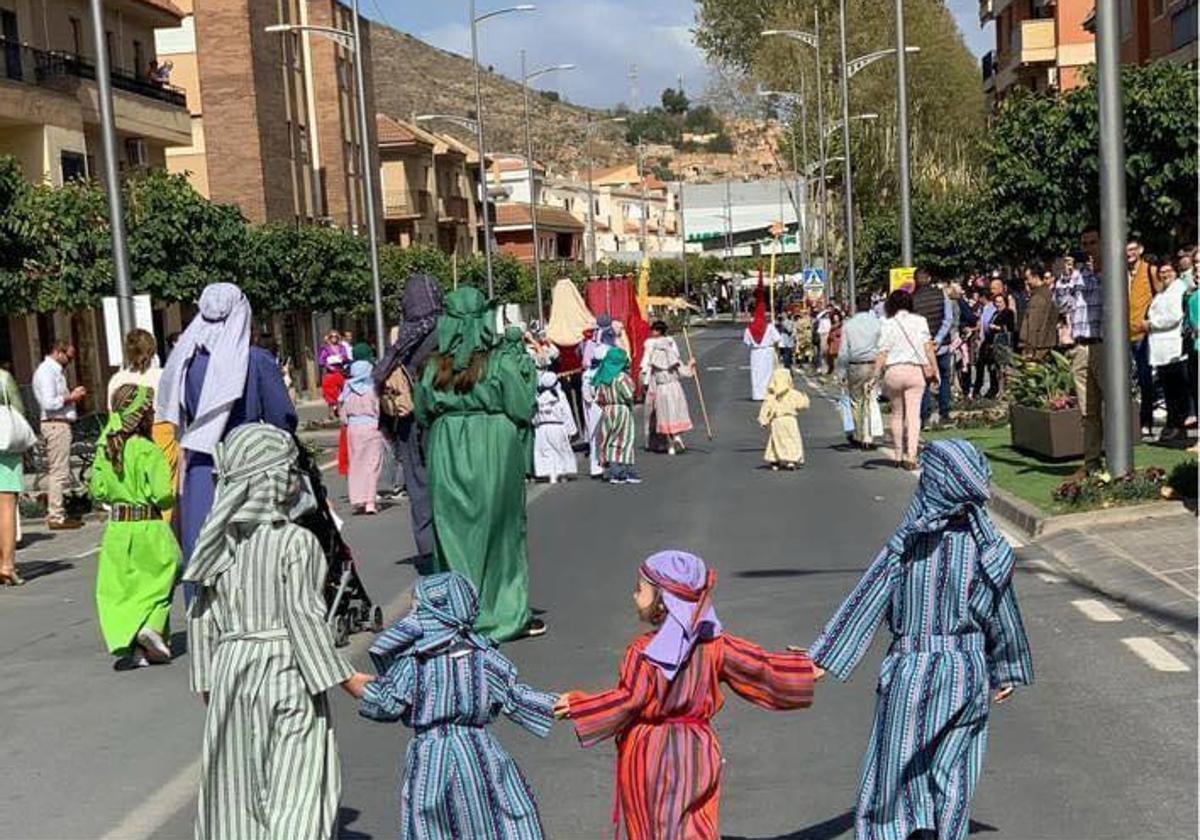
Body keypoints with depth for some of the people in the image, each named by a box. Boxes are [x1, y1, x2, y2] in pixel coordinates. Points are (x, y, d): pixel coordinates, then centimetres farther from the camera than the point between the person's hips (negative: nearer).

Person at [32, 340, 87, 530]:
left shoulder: (54, 370, 19)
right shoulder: (46, 371, -13)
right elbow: (49, 403, -22)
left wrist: (72, 394, 11)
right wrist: (71, 397, -12)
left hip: (59, 424, 11)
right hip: (56, 424, -11)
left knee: (55, 471, 14)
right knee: (59, 471, -9)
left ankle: (54, 512, 20)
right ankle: (56, 517, -7)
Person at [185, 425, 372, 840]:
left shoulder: (221, 542, 5)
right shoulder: (296, 542, -12)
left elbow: (201, 617, 7)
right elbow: (304, 617, -16)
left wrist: (206, 679, 17)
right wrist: (345, 678, -10)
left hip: (232, 666, 6)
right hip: (287, 670, -6)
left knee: (236, 783, 15)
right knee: (298, 789, 0)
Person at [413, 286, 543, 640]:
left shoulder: (434, 368, -3)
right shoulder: (501, 365, -11)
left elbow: (422, 414, 5)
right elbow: (524, 412, -8)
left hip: (447, 460, 2)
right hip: (493, 456, -2)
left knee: (453, 535, 10)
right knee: (499, 533, 8)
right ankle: (509, 614, 14)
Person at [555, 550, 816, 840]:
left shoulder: (643, 652, -17)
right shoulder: (714, 645, -3)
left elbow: (628, 700, -17)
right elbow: (759, 666, 1)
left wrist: (577, 705, -7)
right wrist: (806, 668, 15)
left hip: (650, 757, -4)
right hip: (696, 754, 4)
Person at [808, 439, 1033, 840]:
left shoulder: (907, 544, -14)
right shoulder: (985, 545, -7)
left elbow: (866, 601, -13)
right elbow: (1001, 615, 2)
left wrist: (824, 660, -8)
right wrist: (1005, 673, 16)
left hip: (911, 672, -2)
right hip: (968, 675, 2)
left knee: (895, 776, 11)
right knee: (952, 782, 13)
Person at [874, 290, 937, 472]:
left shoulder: (888, 324, 1)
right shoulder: (920, 321, 5)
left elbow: (882, 352, -3)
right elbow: (927, 346, 2)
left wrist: (876, 375, -3)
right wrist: (934, 368, 7)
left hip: (893, 370, 0)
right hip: (915, 370, 0)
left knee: (897, 414, 13)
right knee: (913, 414, -2)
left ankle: (899, 455, 18)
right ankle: (911, 455, -12)